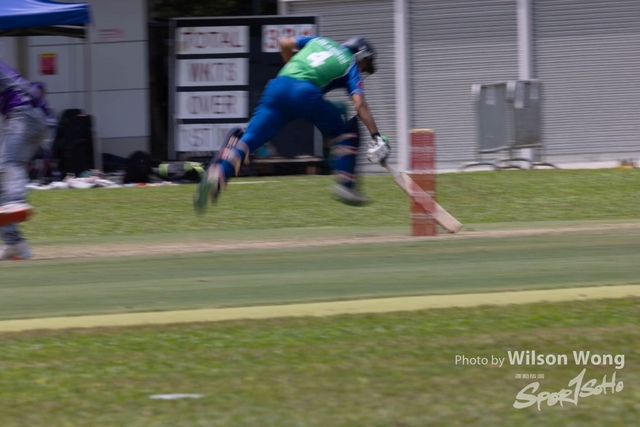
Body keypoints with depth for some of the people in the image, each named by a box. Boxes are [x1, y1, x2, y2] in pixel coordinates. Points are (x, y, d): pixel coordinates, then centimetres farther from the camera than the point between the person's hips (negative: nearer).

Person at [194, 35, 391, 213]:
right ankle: (345, 184, 10)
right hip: (306, 92, -4)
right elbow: (360, 104, 6)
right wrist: (376, 137, 3)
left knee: (249, 138, -5)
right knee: (344, 135, 19)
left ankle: (217, 173, -28)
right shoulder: (351, 65, 19)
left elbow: (285, 43, 26)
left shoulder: (320, 41, 33)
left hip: (278, 86, 4)